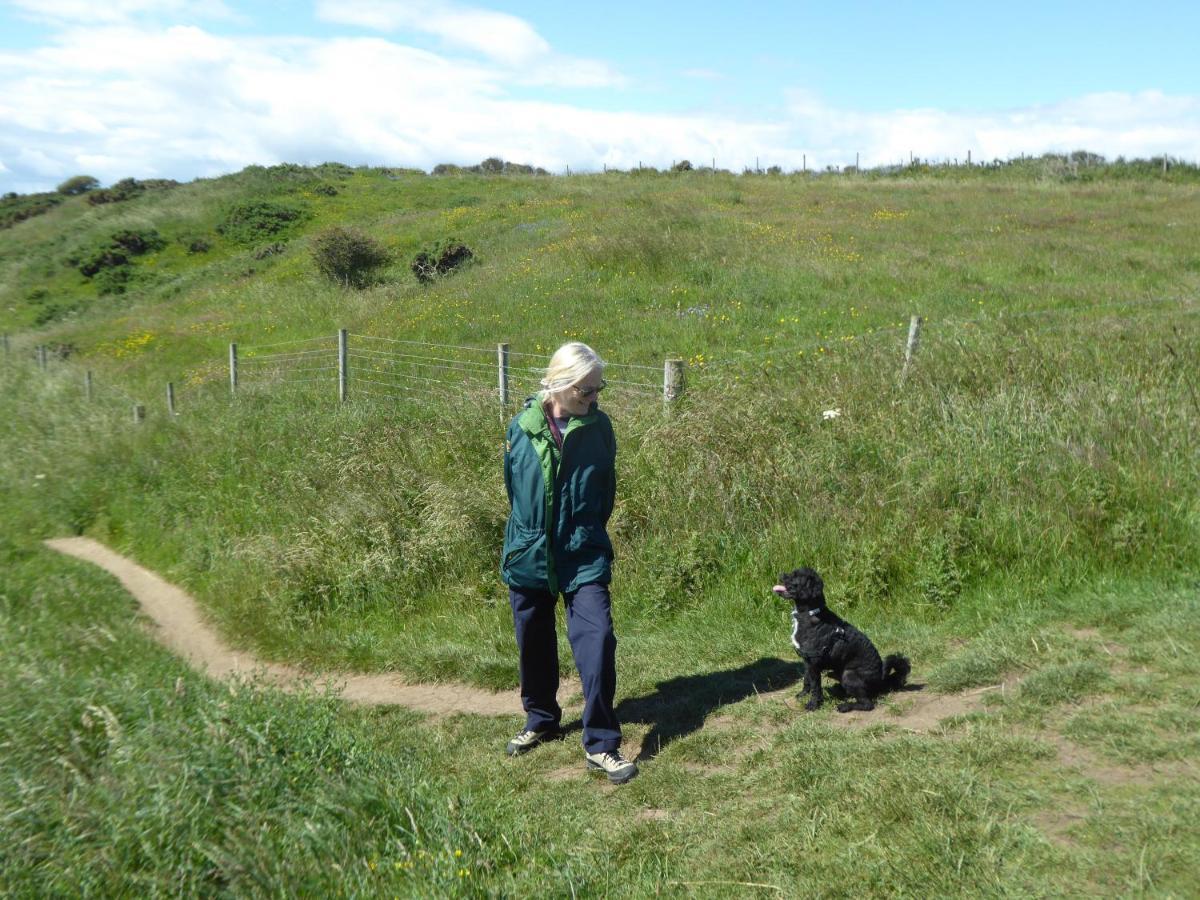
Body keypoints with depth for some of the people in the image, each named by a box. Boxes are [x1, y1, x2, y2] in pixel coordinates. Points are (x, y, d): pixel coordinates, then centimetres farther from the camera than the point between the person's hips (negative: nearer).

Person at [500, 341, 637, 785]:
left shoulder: (599, 427, -4)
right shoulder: (522, 427, -6)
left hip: (584, 556, -1)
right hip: (528, 554, 1)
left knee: (598, 640, -12)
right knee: (534, 645, 15)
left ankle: (601, 744, -1)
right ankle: (541, 721, 39)